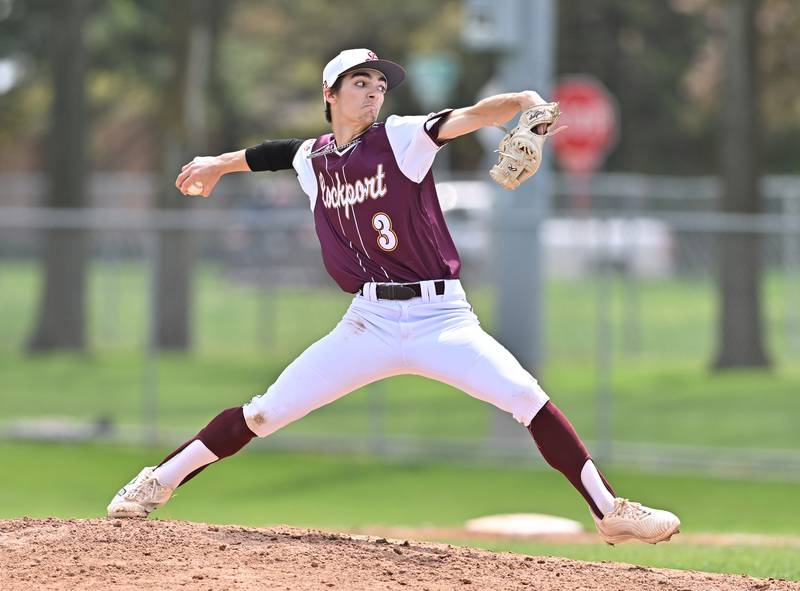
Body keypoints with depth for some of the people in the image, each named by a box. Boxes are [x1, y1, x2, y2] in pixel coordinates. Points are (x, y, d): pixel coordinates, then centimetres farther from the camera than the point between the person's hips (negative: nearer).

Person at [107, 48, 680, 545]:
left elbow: (468, 117, -20)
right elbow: (277, 151, 32)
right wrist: (220, 163, 47)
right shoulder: (314, 160, 8)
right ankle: (158, 483, 15)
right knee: (266, 412, -1)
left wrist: (528, 105, -38)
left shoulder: (401, 139, -4)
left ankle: (610, 512, -14)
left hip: (441, 317, -3)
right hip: (369, 321, 3)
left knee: (527, 397, -19)